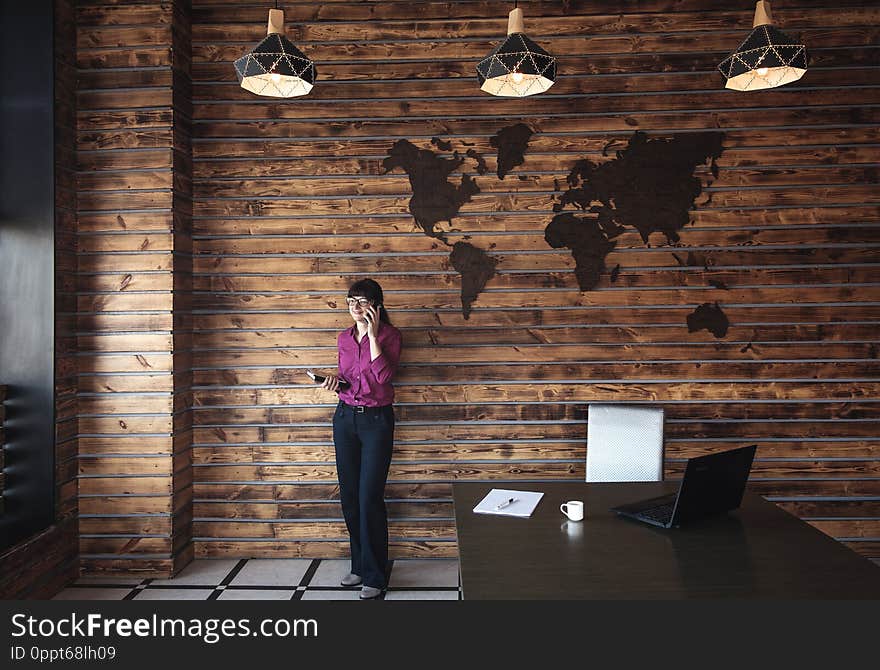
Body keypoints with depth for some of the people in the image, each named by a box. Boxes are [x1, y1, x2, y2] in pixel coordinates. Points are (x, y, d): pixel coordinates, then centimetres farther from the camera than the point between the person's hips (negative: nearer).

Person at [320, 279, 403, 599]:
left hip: (376, 419, -5)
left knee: (370, 498, -6)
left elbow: (384, 375, -21)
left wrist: (372, 335, -21)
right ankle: (359, 565, 26)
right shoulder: (344, 338, 10)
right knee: (349, 496, 10)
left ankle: (374, 576, 6)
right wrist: (336, 379, -2)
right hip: (345, 417, 6)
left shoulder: (389, 335, -6)